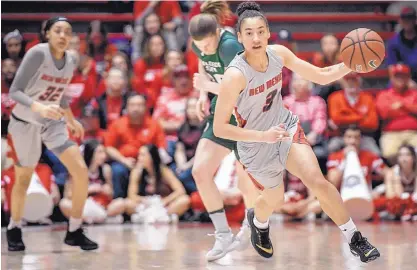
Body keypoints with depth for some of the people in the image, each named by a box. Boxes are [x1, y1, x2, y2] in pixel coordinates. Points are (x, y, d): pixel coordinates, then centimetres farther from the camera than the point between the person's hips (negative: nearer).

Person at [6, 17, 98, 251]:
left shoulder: (70, 62, -2)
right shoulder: (37, 54, -22)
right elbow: (15, 91, -25)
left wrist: (71, 120, 27)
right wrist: (38, 107, -41)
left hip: (53, 123, 5)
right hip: (25, 123, -5)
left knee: (81, 171, -8)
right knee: (24, 178, 7)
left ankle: (75, 232, 4)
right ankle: (14, 230, 31)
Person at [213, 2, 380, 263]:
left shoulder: (278, 53, -12)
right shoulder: (235, 75, -29)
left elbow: (321, 76, -1)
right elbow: (219, 128, -26)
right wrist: (264, 136, -31)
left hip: (285, 125, 3)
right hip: (256, 146, -3)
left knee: (318, 182, -17)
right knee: (275, 199, 17)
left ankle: (355, 239, -4)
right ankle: (258, 222, 55)